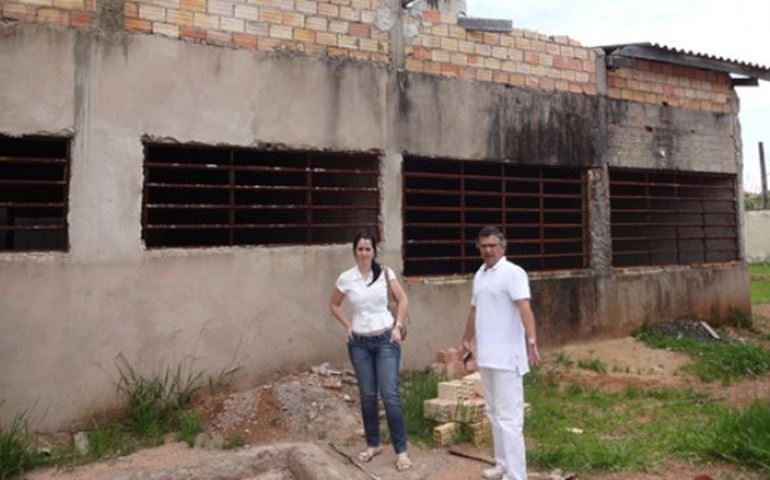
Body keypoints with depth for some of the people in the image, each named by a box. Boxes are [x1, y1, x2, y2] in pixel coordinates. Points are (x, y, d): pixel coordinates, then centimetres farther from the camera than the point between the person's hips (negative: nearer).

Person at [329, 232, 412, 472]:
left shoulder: (385, 273, -4)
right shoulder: (346, 278, -2)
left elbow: (402, 299, 6)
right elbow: (334, 304, 13)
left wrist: (398, 326, -2)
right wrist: (347, 326, 3)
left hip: (386, 340, -2)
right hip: (359, 343, 2)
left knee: (390, 395, -7)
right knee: (367, 396, 10)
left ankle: (401, 450, 2)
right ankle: (373, 444, 26)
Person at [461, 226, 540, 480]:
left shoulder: (513, 273, -12)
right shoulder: (479, 274, 13)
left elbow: (524, 308, -26)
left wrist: (531, 340, -38)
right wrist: (467, 339, 30)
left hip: (506, 356, -8)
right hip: (486, 355, 9)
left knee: (509, 417, -6)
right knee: (495, 414, 17)